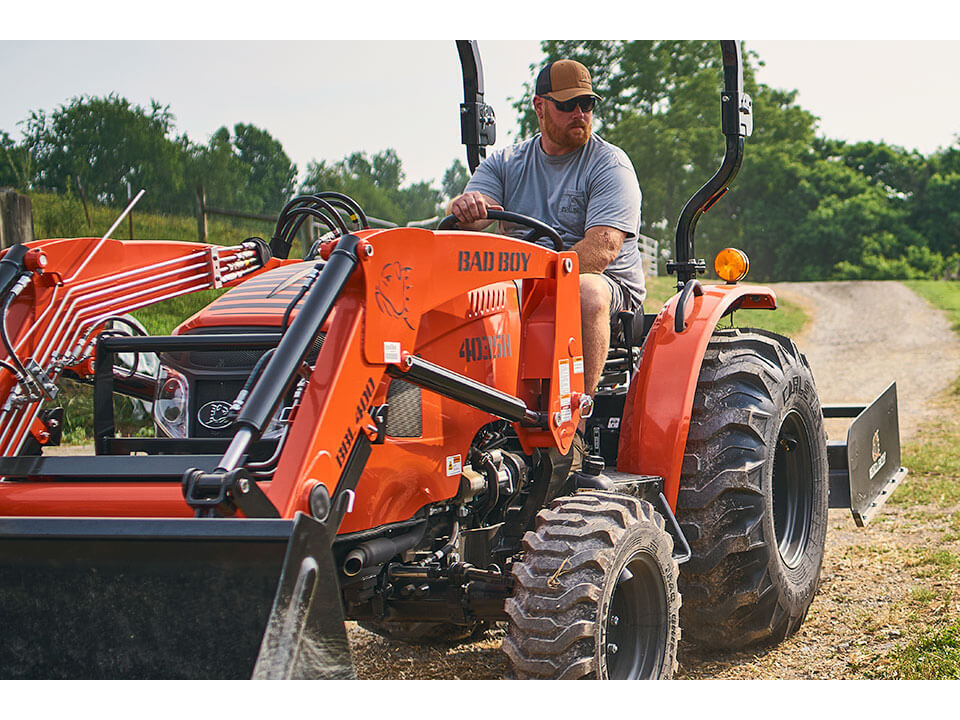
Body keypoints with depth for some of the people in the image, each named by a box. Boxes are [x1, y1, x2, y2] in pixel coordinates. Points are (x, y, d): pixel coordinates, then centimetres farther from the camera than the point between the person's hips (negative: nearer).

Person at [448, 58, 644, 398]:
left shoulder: (610, 164, -1)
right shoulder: (506, 163, 13)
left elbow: (603, 248, -16)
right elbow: (468, 219, -2)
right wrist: (465, 207, -29)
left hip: (608, 284, -4)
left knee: (587, 293, -38)